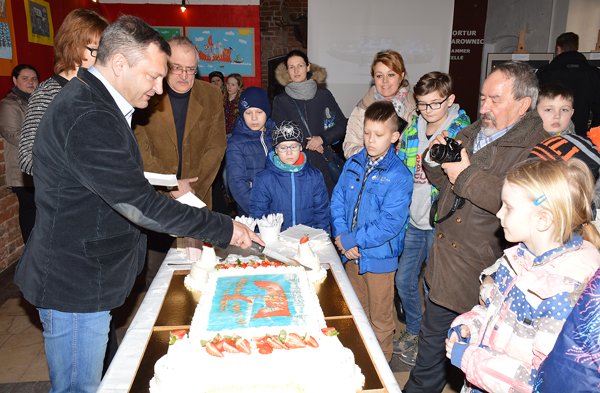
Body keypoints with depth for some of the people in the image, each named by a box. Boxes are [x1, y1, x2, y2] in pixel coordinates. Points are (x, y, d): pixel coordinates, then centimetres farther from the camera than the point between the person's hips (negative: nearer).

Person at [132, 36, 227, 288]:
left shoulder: (211, 96, 6)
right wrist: (172, 186, -11)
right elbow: (139, 149, -4)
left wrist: (192, 190, -6)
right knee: (155, 278, 6)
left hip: (198, 199, 2)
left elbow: (216, 147, 3)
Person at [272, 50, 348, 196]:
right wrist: (306, 144, -6)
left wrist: (322, 138, -8)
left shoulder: (324, 95, 7)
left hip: (324, 164, 1)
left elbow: (341, 125, 9)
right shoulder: (280, 101, 6)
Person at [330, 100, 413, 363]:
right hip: (351, 254, 6)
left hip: (379, 257, -5)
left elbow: (390, 223, -22)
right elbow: (338, 201, 4)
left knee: (380, 318, 13)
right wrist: (341, 236, -11)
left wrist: (352, 240, -22)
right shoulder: (353, 163, 2)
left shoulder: (399, 176, -17)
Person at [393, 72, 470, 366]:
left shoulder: (462, 132, -10)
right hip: (414, 221, 6)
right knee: (404, 279, 15)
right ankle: (413, 331, 39)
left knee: (432, 286, 7)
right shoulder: (411, 131, 7)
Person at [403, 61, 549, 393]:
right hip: (444, 266, 7)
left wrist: (469, 176, -26)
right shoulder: (471, 133, 8)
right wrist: (435, 160, -4)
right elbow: (444, 182, 17)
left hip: (484, 278, -7)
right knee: (432, 339, 25)